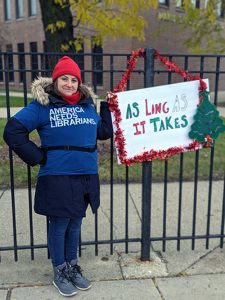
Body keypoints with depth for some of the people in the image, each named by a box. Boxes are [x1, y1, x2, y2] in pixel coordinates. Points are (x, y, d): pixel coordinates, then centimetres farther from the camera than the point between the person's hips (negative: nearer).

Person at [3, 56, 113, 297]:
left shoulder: (87, 104, 10)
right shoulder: (42, 105, -6)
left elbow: (104, 132, 18)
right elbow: (12, 131, -9)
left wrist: (109, 107, 9)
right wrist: (37, 157, -11)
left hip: (86, 177, 5)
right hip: (57, 178, -4)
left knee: (75, 224, 17)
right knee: (59, 225, 7)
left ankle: (72, 267, 36)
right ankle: (59, 272, 28)